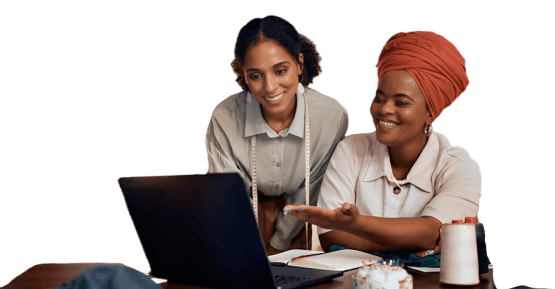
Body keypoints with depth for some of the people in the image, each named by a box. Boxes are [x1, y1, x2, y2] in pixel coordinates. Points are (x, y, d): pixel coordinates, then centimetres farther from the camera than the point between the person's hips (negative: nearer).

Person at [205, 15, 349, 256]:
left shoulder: (332, 116, -21)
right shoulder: (224, 119, -20)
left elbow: (311, 195, -7)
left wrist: (276, 246, -4)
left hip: (301, 225, 0)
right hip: (248, 214, 0)